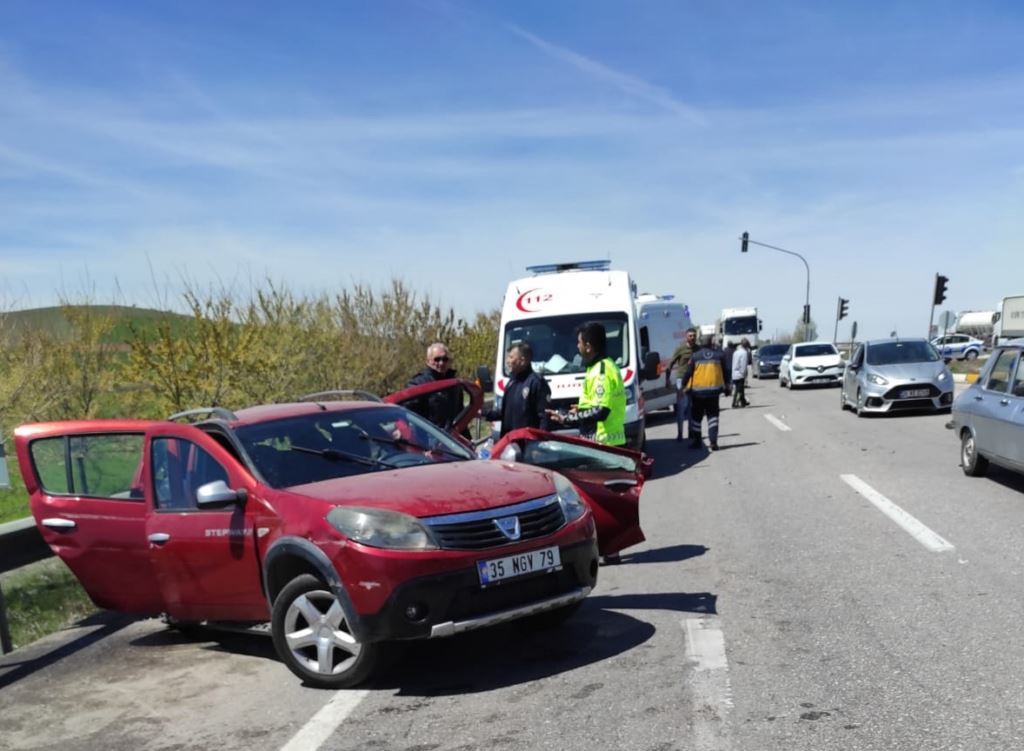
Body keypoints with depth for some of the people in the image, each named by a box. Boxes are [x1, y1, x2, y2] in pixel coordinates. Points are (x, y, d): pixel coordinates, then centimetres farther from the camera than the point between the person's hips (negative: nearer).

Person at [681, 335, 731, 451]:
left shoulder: (695, 356, 0)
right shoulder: (720, 355, 3)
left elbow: (688, 372, 0)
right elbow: (726, 372, 6)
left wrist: (684, 385, 10)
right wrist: (727, 387, 14)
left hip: (697, 390, 0)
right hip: (713, 390, 0)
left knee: (696, 416, 12)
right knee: (712, 415, 6)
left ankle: (695, 441, 15)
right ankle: (713, 441, -6)